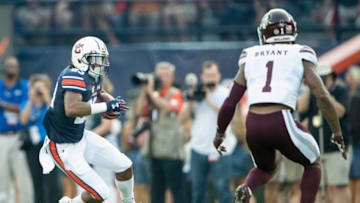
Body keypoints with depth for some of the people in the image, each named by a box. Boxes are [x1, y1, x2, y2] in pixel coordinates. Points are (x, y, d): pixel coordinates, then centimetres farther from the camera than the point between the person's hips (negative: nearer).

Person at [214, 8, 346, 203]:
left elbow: (230, 102, 16)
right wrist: (337, 133, 10)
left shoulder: (250, 58, 17)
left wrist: (220, 133, 30)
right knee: (312, 165, 25)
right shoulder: (301, 57, 10)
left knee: (265, 168, 32)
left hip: (253, 126, 3)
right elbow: (322, 96, 1)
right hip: (281, 123, -3)